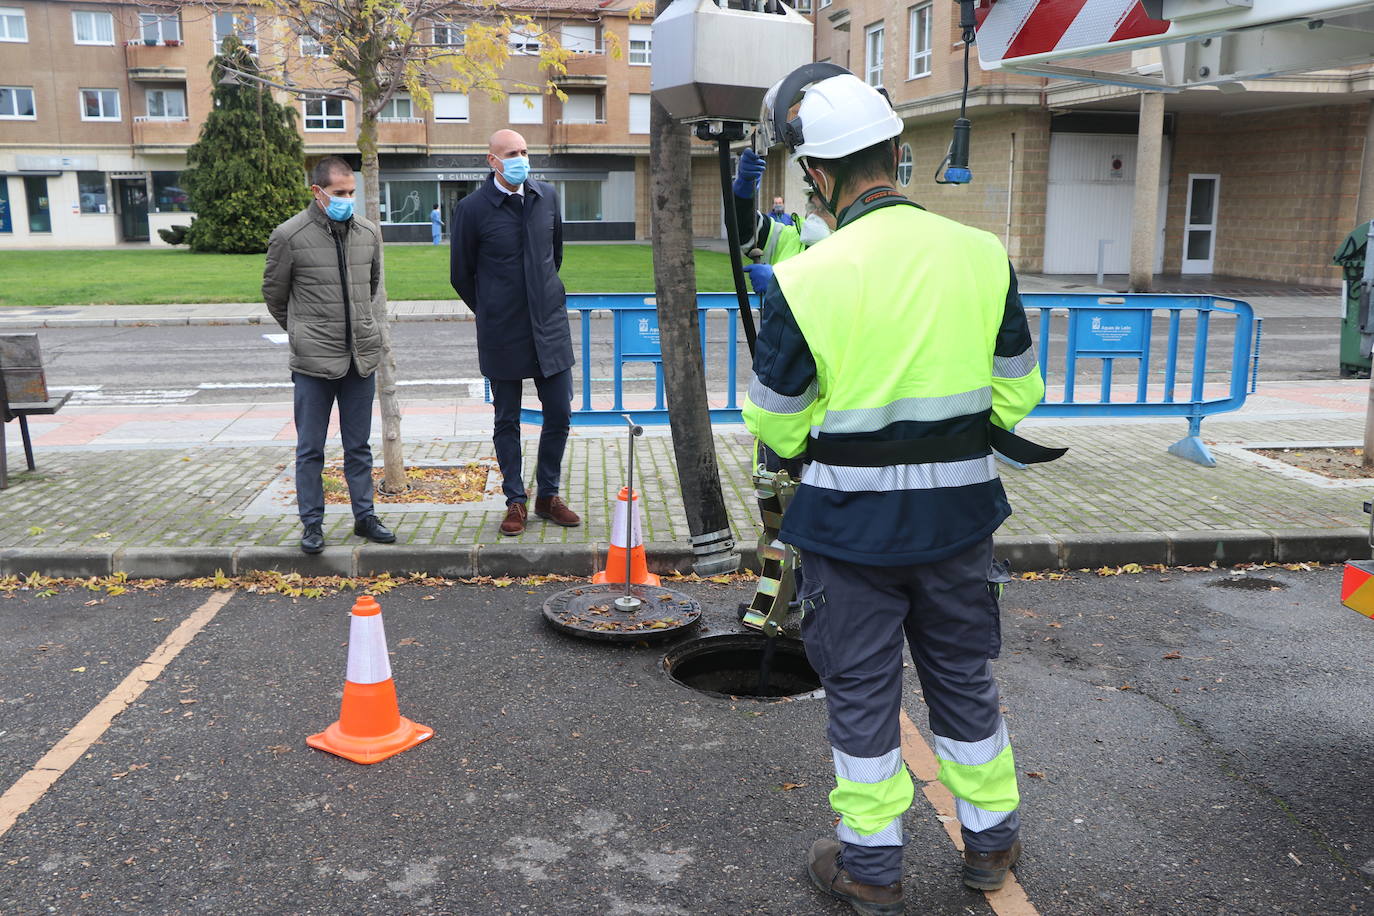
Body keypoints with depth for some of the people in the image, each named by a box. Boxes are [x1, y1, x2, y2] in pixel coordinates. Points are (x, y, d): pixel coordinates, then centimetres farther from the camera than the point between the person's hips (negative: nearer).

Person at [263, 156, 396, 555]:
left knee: (359, 447, 13)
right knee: (310, 449, 5)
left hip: (361, 356, 4)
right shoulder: (289, 236, -7)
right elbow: (273, 293, 5)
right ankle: (312, 523, 16)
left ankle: (364, 516, 23)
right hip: (313, 360, -4)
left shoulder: (368, 233, 6)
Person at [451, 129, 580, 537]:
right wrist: (490, 312, 10)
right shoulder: (472, 208, -7)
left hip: (549, 325, 4)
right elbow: (461, 274, 3)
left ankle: (548, 496, 21)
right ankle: (515, 502, 19)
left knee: (559, 414, 5)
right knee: (507, 421, 7)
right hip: (501, 334, -3)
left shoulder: (547, 196, 5)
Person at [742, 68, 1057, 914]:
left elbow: (777, 426, -7)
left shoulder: (804, 280, -17)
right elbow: (1017, 397, 3)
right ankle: (991, 842, 38)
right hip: (960, 508, 4)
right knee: (965, 677, 21)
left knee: (862, 691, 13)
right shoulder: (983, 256, -6)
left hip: (851, 517, -3)